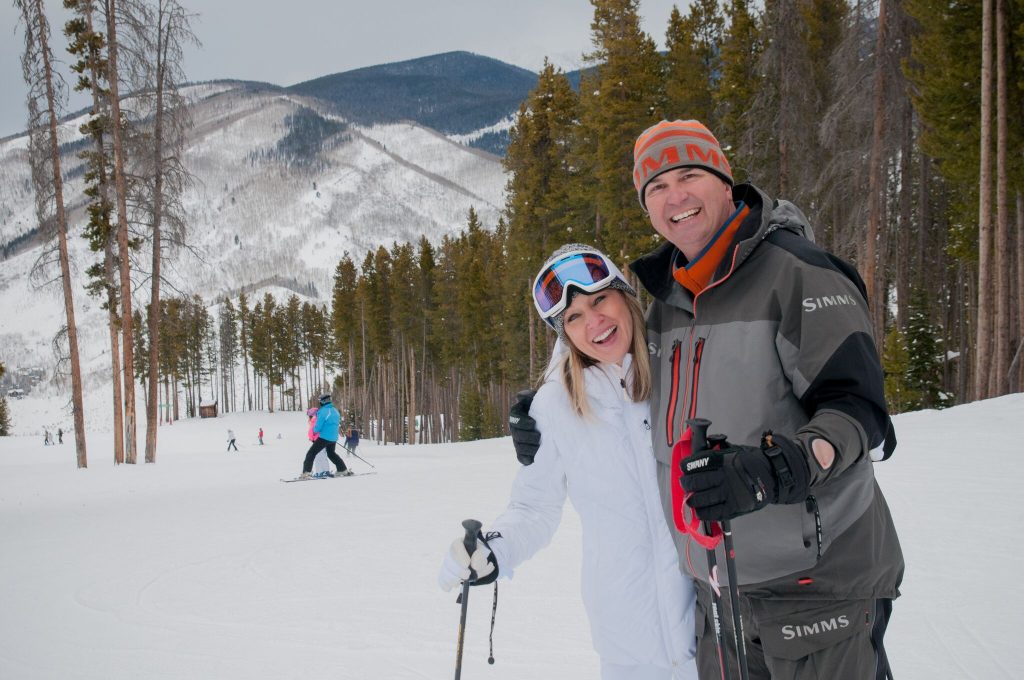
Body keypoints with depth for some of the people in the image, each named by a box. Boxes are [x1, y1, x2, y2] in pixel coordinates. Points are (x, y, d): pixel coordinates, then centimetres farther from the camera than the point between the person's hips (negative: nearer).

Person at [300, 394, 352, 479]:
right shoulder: (335, 411, 8)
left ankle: (306, 472, -15)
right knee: (331, 453, 29)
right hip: (334, 438, 8)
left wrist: (315, 430, 8)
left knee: (311, 453, -4)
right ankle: (343, 470, 30)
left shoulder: (323, 411, -15)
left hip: (324, 437, -8)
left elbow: (317, 427, -14)